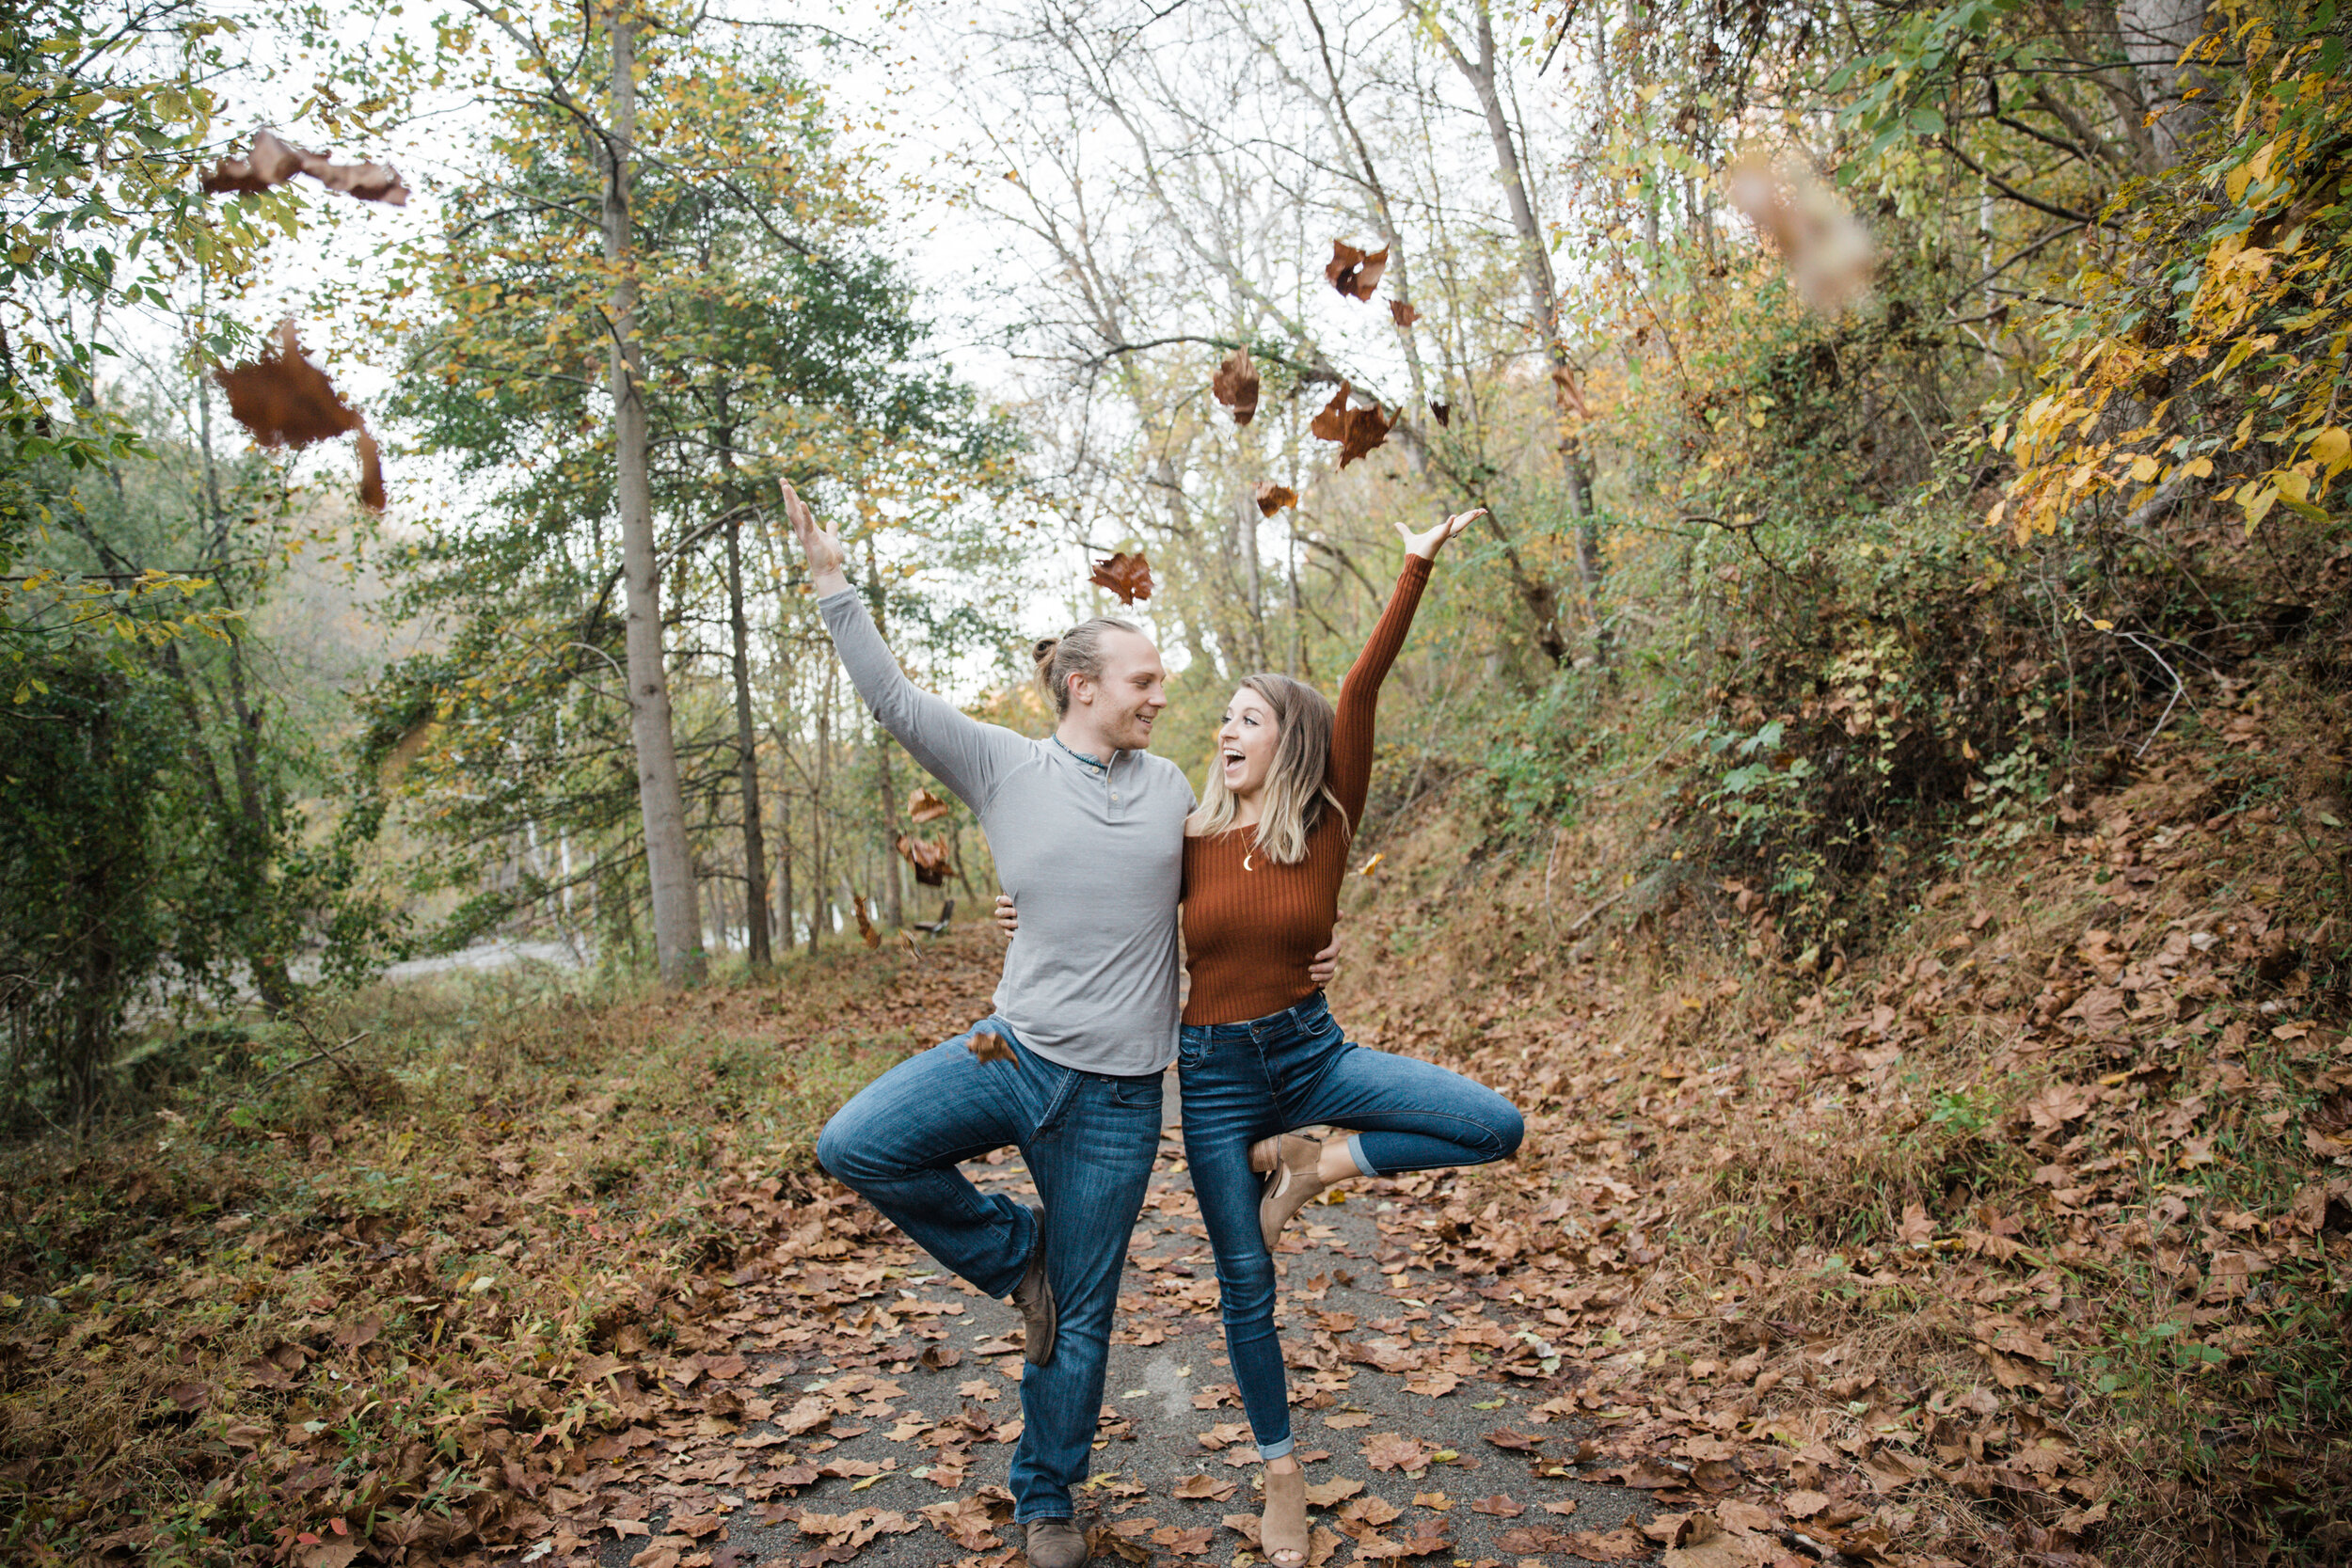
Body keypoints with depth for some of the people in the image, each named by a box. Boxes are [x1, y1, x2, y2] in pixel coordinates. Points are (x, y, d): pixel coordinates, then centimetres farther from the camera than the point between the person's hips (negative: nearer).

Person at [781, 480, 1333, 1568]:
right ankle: (1015, 1253, 4)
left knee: (1080, 1316, 9)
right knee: (855, 1145, -22)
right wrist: (831, 581, -9)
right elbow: (896, 700, -6)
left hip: (1116, 1097, 1)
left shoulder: (1169, 785, 8)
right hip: (1011, 1051, 0)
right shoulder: (1004, 767, 0)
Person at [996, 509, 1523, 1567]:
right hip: (1214, 1071, 0)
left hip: (1309, 1050, 0)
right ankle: (1281, 1472, 30)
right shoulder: (1190, 839, -3)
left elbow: (1361, 693, -18)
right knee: (1244, 1285, 8)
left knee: (1495, 1128, -16)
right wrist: (1038, 925, -3)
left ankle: (1314, 1163, 1)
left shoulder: (1327, 826, -8)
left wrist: (1415, 570, -24)